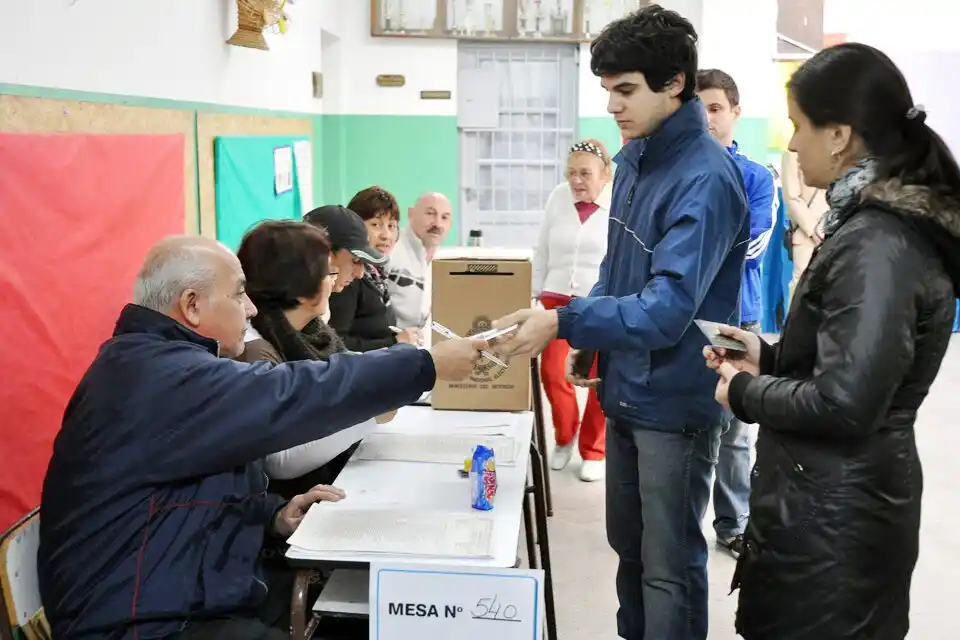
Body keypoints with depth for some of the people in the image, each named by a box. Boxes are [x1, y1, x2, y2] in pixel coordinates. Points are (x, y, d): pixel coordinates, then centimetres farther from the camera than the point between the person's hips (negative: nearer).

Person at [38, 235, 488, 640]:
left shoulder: (157, 363, 12)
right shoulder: (153, 374, -23)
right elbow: (287, 398, -29)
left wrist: (272, 517, 0)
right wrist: (428, 365, -22)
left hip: (194, 596, 10)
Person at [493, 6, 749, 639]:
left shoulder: (706, 178, -22)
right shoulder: (634, 157, 5)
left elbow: (670, 306, -29)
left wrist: (564, 323, -33)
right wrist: (589, 342, 4)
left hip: (675, 401, -8)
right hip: (625, 390, 8)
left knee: (669, 565, 6)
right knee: (628, 544, 23)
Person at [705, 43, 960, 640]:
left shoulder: (878, 244, -23)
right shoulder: (888, 224, 9)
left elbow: (842, 403, -28)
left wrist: (746, 393, -13)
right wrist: (770, 356, 9)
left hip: (834, 510, -9)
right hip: (839, 496, 9)